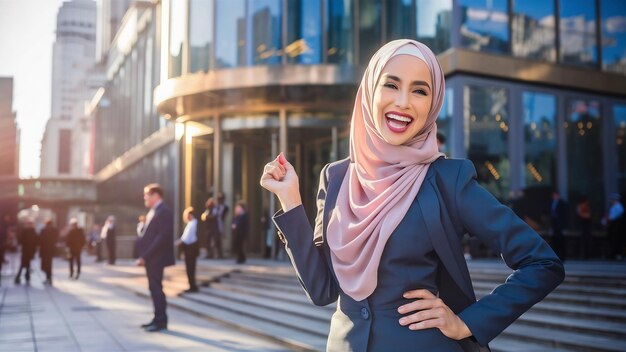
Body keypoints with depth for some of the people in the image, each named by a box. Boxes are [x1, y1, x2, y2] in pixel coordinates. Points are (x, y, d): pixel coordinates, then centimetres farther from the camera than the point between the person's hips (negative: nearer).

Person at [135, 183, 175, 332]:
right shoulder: (153, 212, 16)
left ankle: (161, 321, 2)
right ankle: (158, 319, 20)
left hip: (156, 258, -9)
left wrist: (145, 256, -21)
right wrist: (143, 254, 6)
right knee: (154, 288, 12)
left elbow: (162, 237, -22)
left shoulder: (164, 212, -14)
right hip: (150, 258, 9)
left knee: (156, 288, -5)